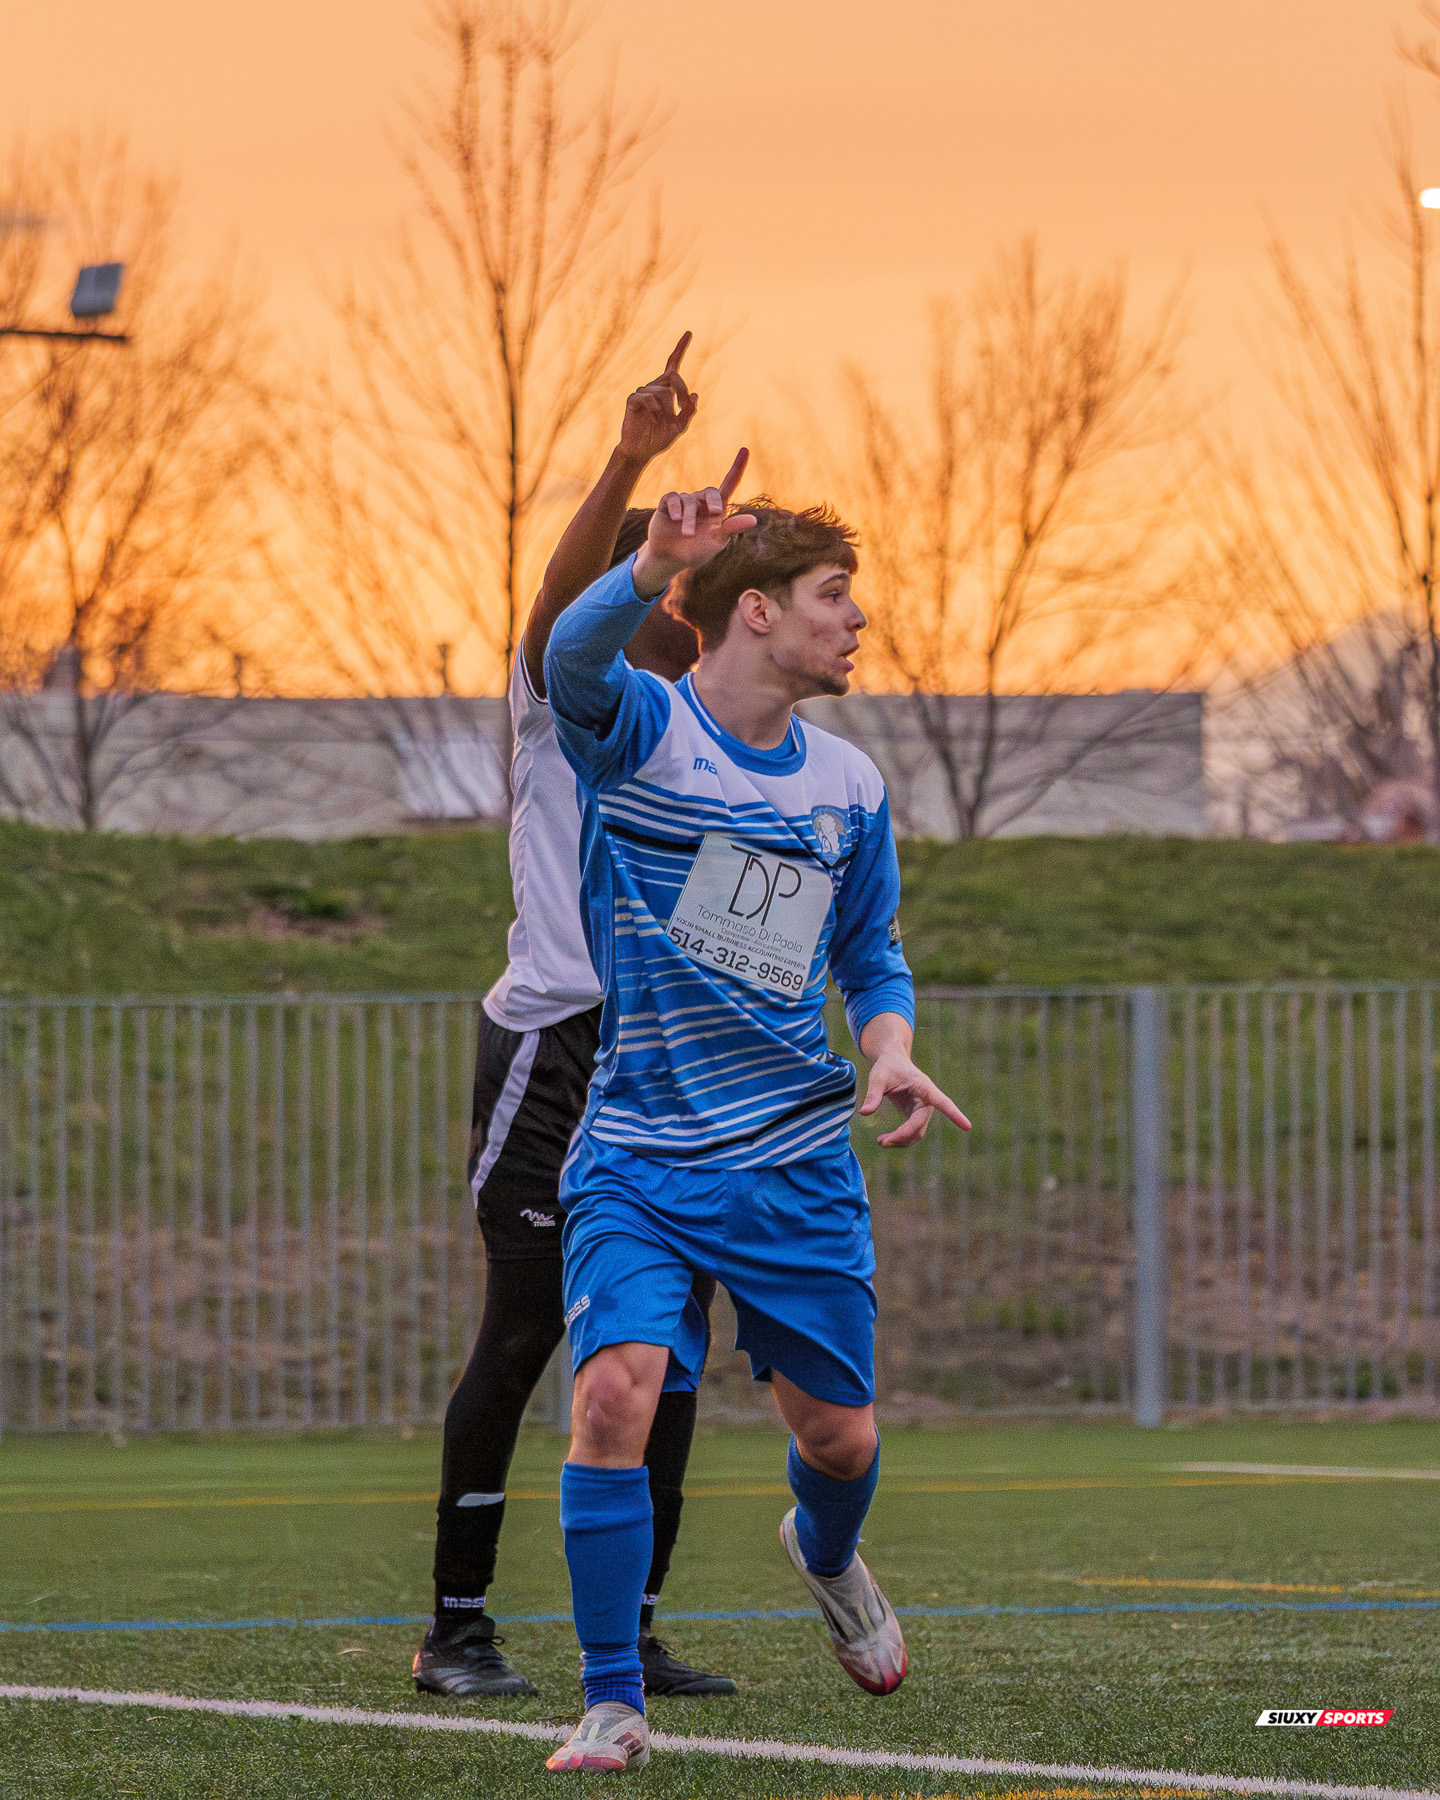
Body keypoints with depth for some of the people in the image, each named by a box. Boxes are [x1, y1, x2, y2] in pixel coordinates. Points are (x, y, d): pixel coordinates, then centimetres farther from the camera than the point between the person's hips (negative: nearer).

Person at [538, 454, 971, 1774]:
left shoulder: (849, 787, 8)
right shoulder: (637, 729, -8)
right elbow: (572, 662, -32)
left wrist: (889, 1056, -4)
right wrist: (655, 566, -51)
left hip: (799, 1163, 4)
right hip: (640, 1157, -4)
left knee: (840, 1434, 9)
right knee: (617, 1389, -23)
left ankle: (826, 1554, 48)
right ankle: (613, 1703, -10)